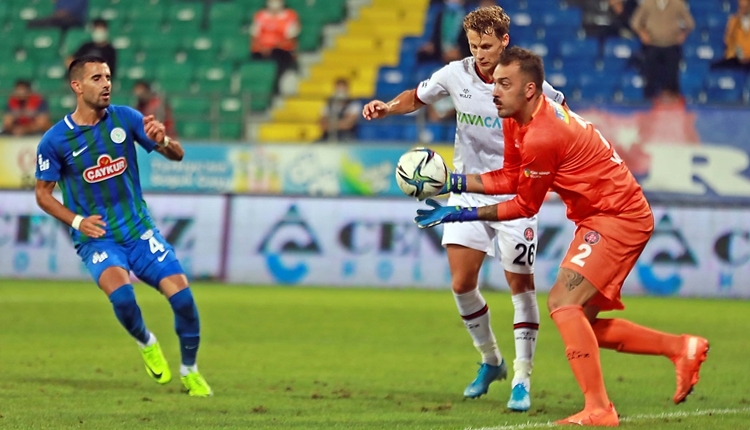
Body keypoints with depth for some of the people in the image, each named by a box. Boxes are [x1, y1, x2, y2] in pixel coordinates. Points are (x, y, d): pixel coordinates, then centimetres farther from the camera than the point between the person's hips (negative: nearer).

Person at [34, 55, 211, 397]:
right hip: (96, 238, -3)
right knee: (121, 294, -31)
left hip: (139, 230, 3)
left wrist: (163, 141, -21)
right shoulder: (55, 140, -8)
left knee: (182, 295, -11)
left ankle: (190, 371, 12)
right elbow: (43, 193, 2)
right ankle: (146, 344, 1)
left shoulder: (125, 118, -2)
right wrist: (77, 221, -13)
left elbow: (177, 155, 3)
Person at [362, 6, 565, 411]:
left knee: (520, 283, -5)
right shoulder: (455, 75, -5)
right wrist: (387, 107, -6)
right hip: (468, 188, 3)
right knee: (461, 284, -2)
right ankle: (490, 360, 22)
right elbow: (417, 97, 13)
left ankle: (522, 379, 3)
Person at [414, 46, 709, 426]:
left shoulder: (542, 136, -26)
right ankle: (681, 349, 21)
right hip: (597, 219, 11)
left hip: (618, 218, -11)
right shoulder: (515, 120, 2)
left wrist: (459, 215, -12)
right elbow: (509, 179, 10)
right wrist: (453, 182, 0)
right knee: (581, 324, 12)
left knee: (563, 302, -22)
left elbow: (525, 207, -15)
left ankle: (598, 409, -23)